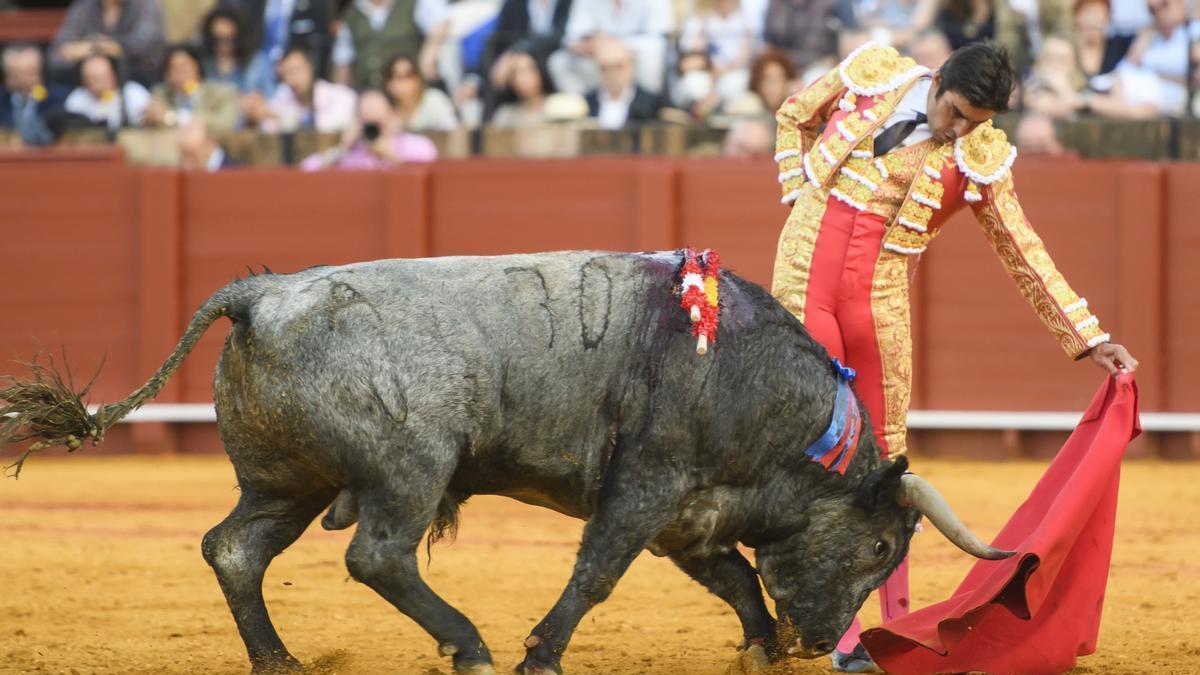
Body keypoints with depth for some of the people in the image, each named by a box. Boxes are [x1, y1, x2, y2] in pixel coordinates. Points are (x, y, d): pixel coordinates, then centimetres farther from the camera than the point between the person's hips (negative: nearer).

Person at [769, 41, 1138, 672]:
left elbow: (1025, 255, 3)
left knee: (883, 456, 5)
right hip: (803, 282, -1)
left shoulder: (980, 159, -2)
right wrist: (803, 203, 6)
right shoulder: (873, 75, -2)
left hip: (879, 302, 1)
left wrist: (1089, 338, 0)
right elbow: (794, 115, 16)